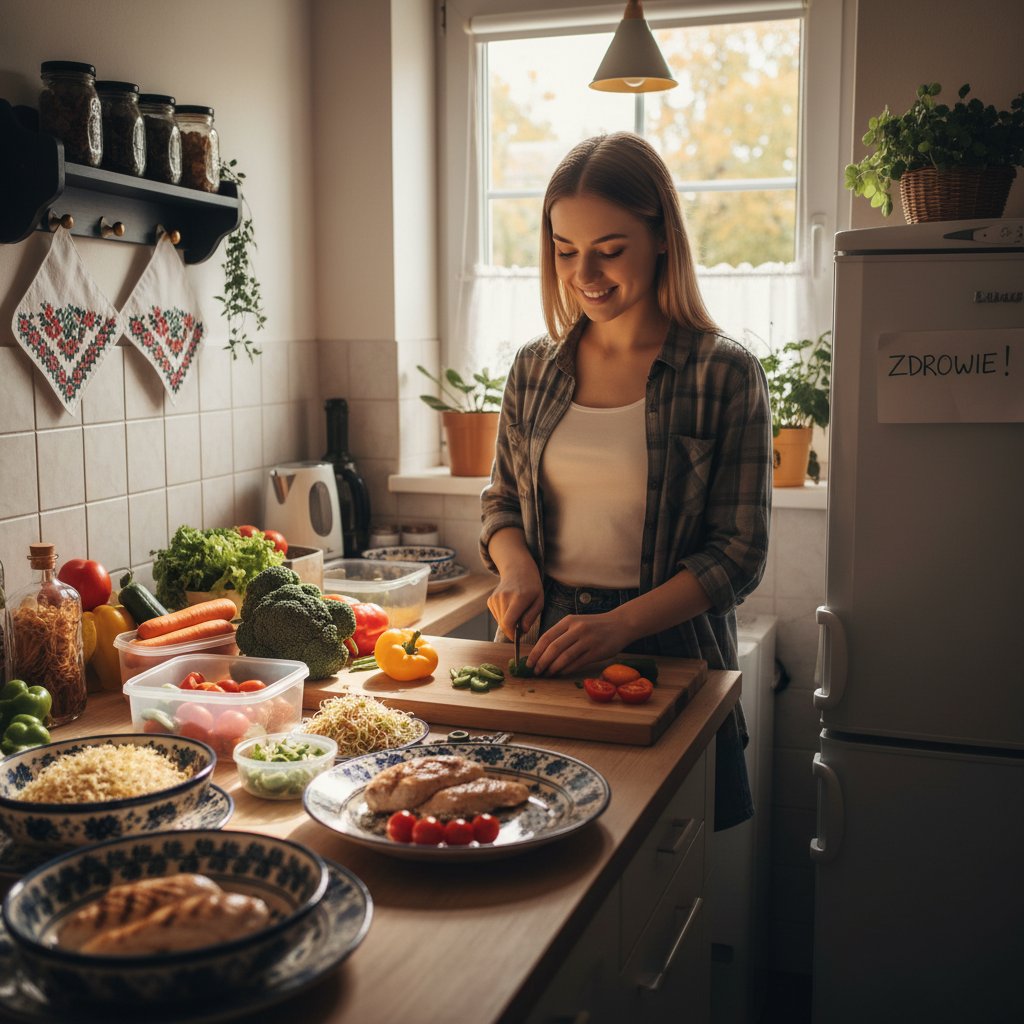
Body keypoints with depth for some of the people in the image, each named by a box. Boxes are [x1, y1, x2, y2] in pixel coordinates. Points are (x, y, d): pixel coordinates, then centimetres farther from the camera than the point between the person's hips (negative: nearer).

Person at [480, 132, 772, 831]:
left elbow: (739, 554, -10)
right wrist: (516, 566, -7)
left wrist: (619, 624, -21)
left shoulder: (727, 374, -8)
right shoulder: (536, 368, 4)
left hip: (669, 653, -3)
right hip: (546, 649, 4)